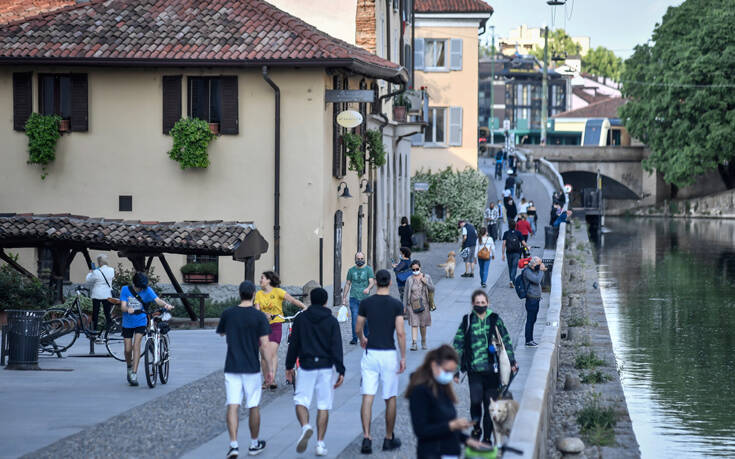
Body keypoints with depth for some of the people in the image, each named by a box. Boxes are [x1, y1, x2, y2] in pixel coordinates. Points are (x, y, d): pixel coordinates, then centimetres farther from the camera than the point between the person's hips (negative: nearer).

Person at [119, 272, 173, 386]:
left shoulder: (147, 290, -7)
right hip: (127, 323, 1)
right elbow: (123, 306, -14)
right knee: (128, 349, 2)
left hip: (140, 322, -1)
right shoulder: (125, 290, -6)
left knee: (136, 344, -19)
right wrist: (128, 309, -37)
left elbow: (157, 300, -20)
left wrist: (166, 305, -41)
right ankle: (129, 367, 33)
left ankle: (134, 374, -20)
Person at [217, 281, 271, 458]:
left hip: (232, 368, 1)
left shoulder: (228, 314, -1)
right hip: (252, 368, -1)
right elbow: (264, 344, -10)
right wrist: (269, 369, -4)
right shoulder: (259, 316, -8)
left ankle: (233, 445, -17)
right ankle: (254, 444, 24)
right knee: (253, 407, 12)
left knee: (233, 406, -3)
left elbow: (221, 333, 17)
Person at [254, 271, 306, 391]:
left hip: (276, 325, -4)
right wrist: (265, 315, -24)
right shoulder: (259, 294, 8)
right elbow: (257, 311, -2)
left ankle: (272, 379, -20)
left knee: (273, 352, -15)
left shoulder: (278, 291, -2)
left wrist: (303, 306, -29)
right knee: (264, 354, 4)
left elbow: (291, 299, -13)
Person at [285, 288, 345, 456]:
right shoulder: (332, 321, 0)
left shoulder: (300, 319, 3)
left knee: (301, 400, 6)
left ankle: (305, 426, -24)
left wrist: (289, 366, 13)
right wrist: (341, 371, -6)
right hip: (326, 367, 0)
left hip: (306, 366, 0)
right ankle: (320, 443, 3)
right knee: (323, 405, 5)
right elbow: (337, 347, -5)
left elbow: (293, 344, 5)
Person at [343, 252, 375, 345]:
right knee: (355, 318, -7)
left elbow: (372, 282, -7)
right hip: (354, 298, 1)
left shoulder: (368, 269, 4)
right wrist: (344, 297, 12)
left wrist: (368, 288, -28)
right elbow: (347, 284, 16)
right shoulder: (351, 270, 11)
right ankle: (354, 338, -4)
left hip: (365, 298, -1)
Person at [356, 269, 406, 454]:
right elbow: (400, 333, -10)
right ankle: (389, 439, 20)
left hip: (370, 354, 1)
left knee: (367, 398, -2)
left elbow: (358, 329, 9)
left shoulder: (365, 303, 1)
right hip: (389, 354, -1)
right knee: (390, 399, 12)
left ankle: (366, 438, -14)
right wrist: (403, 357, -2)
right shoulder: (396, 305, -5)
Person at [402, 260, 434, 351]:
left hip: (423, 304, 1)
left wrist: (426, 282, -13)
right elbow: (406, 294, 3)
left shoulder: (426, 277, 4)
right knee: (414, 324, -10)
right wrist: (404, 306, 0)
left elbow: (432, 289, 4)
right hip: (412, 305, -1)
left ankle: (423, 341, 30)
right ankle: (414, 343, -16)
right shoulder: (409, 280, 1)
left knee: (423, 324, 10)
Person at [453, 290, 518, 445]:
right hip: (474, 369, -1)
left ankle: (487, 437, 16)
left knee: (489, 404, 3)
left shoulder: (495, 320, 5)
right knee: (475, 400, -15)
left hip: (492, 369, 1)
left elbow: (506, 341, 13)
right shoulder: (467, 322, 2)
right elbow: (458, 346, 5)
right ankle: (476, 428, 12)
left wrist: (512, 361, 8)